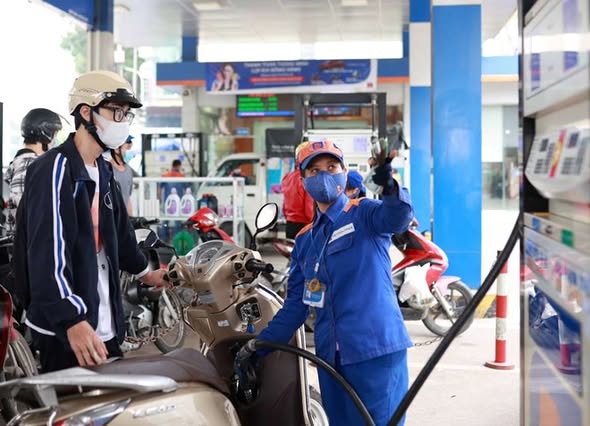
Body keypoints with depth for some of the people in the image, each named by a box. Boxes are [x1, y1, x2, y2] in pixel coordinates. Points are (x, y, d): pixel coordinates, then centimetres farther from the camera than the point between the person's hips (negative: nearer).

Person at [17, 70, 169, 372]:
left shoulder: (103, 171, 15)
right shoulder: (54, 169, -14)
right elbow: (47, 254, -23)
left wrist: (142, 271, 40)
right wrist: (72, 320, -30)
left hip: (103, 324, 9)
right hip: (62, 329, -9)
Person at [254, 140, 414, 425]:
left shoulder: (363, 214, 1)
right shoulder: (304, 241, 17)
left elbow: (396, 218, -23)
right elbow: (295, 306, 20)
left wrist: (391, 189, -45)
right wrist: (258, 348, 14)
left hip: (376, 350, -6)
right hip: (330, 358, 6)